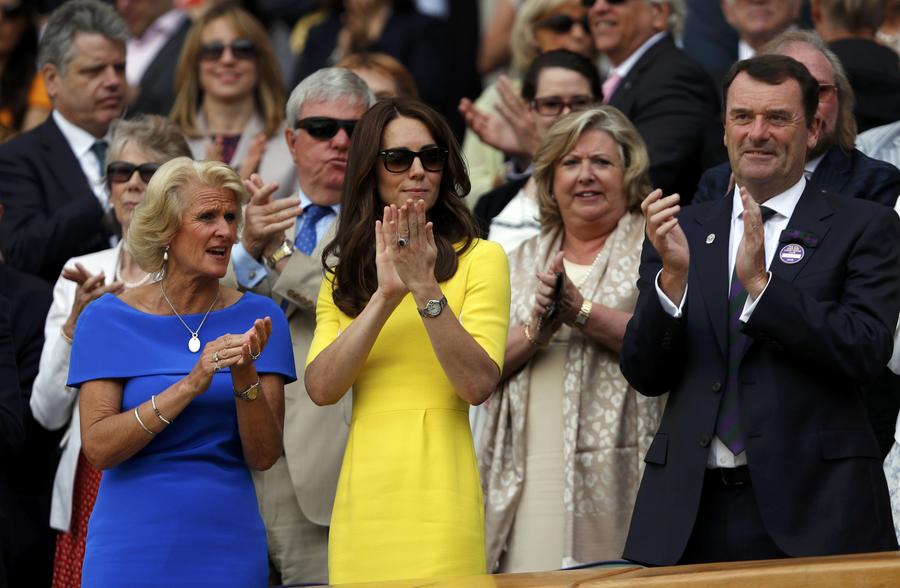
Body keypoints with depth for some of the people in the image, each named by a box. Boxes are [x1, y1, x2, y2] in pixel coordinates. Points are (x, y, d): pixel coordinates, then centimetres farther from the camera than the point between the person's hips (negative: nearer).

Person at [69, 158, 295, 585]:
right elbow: (97, 449, -12)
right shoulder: (108, 319, -3)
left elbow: (264, 456, -3)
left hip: (228, 547, 2)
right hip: (132, 550, -2)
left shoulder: (256, 317, 2)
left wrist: (245, 375, -20)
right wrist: (190, 386, -21)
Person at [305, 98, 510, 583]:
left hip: (438, 497, -3)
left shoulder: (479, 259, 2)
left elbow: (478, 385, -10)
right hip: (361, 500, 3)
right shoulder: (343, 275, 14)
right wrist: (385, 294, -11)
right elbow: (321, 388, -2)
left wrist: (425, 289, -18)